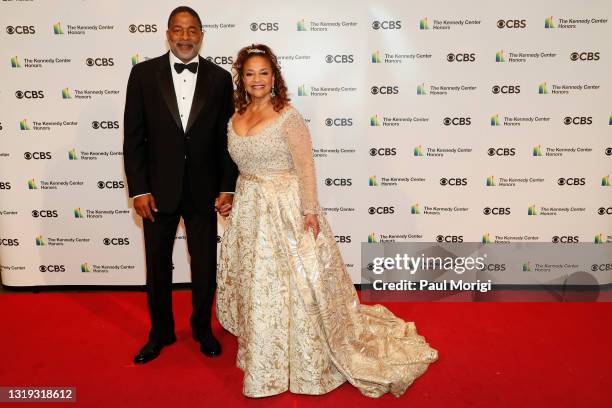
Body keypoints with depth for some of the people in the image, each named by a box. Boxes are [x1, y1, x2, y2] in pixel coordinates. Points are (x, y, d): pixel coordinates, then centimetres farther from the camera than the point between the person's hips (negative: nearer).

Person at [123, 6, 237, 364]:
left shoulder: (220, 78, 0)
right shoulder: (144, 73, -2)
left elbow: (227, 139, 1)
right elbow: (133, 137, -3)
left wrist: (228, 188, -4)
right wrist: (139, 190, -8)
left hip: (204, 190, 0)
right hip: (159, 189, 0)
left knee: (206, 266, 12)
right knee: (158, 265, 14)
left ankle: (203, 328, 36)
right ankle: (161, 332, 35)